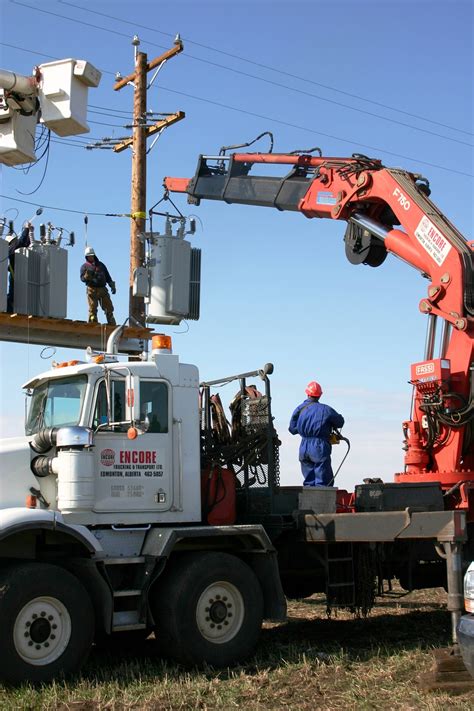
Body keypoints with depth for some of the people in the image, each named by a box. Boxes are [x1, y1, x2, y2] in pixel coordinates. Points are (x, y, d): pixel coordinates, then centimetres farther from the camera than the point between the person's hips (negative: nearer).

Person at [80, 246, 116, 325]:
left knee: (109, 308, 0)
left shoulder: (101, 265, 21)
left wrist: (112, 286, 12)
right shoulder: (85, 266, 11)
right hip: (92, 290, -3)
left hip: (103, 289, 3)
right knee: (93, 309, -7)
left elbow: (108, 277, 23)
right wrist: (87, 275, -24)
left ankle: (112, 324, 4)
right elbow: (82, 278, -2)